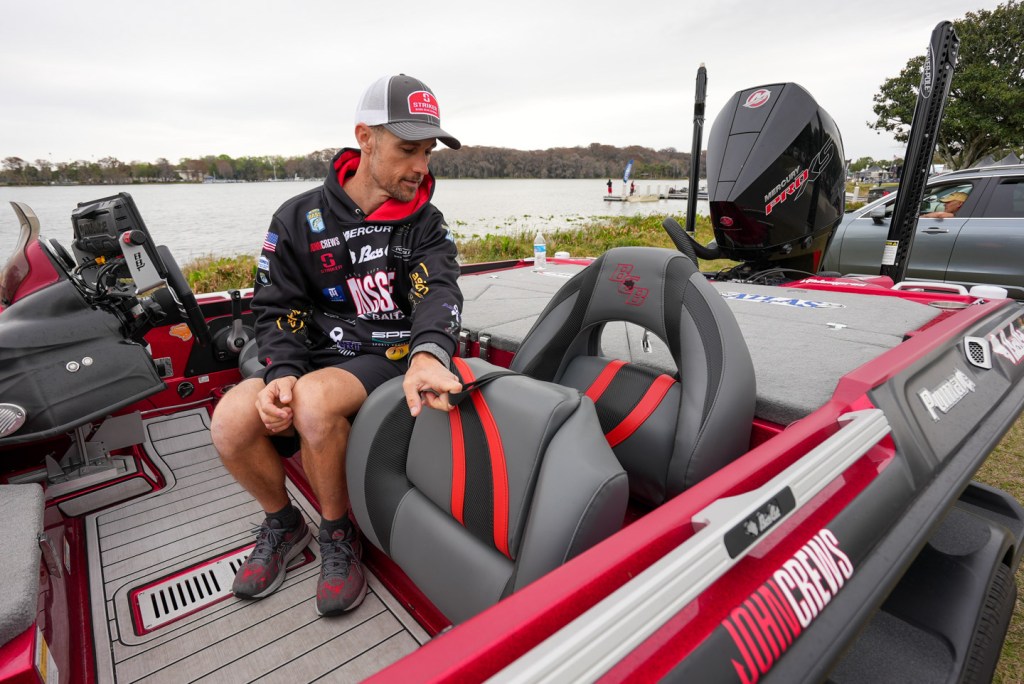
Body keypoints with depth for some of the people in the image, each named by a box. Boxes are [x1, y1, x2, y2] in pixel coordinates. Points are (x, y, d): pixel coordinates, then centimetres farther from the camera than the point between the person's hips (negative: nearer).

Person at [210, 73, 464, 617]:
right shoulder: (299, 219, 4)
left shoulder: (427, 224, 2)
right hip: (314, 358, 3)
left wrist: (427, 354, -39)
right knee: (231, 420, -23)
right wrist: (280, 373, -17)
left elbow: (439, 292, -16)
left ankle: (337, 533, -4)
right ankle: (283, 525, 9)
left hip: (390, 360, -2)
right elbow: (276, 307, 3)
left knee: (316, 399, -32)